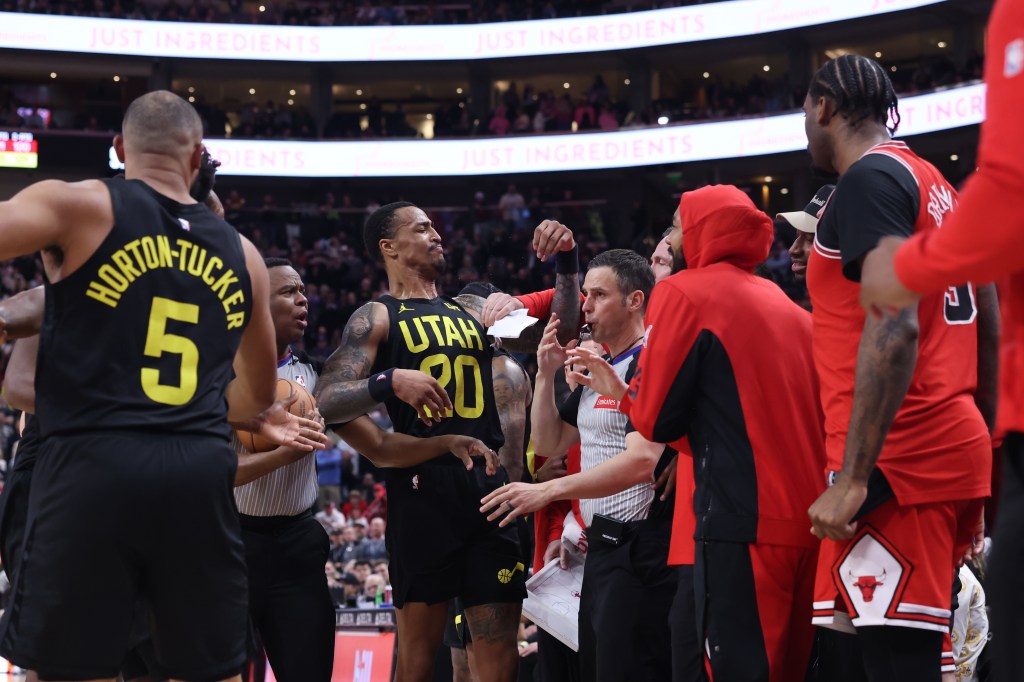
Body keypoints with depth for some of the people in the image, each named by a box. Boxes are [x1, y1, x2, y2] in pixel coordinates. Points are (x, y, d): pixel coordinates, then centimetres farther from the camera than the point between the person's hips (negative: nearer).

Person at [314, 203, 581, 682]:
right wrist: (390, 381, -22)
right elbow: (325, 403, -6)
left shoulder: (472, 310, 20)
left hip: (490, 487, 5)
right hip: (423, 491, -5)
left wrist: (567, 260, 7)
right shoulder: (377, 318, 4)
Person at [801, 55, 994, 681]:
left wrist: (852, 478, -20)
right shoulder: (938, 187, 20)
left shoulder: (869, 180, -8)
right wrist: (986, 455, 23)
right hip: (958, 445, 10)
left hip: (900, 460, -10)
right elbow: (989, 333, 21)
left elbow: (895, 328, -19)